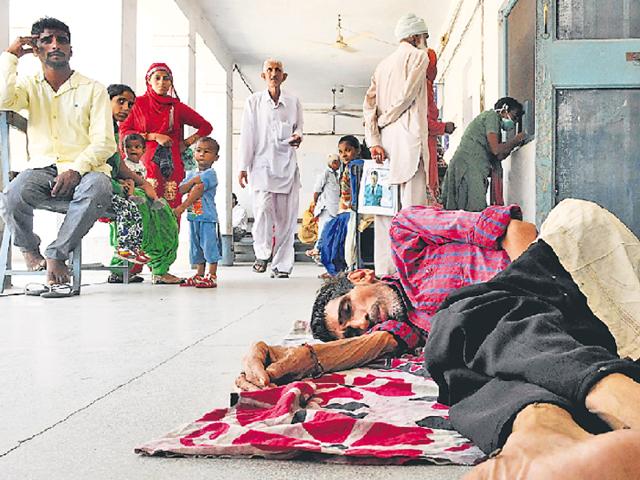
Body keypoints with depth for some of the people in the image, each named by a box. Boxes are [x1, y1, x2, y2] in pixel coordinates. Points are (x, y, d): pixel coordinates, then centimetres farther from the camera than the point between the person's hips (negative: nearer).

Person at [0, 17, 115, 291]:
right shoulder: (29, 86, 14)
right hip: (42, 169, 2)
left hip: (84, 169, -1)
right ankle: (30, 251, 1)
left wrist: (76, 169, -20)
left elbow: (104, 142, -3)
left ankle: (56, 254, -19)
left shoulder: (93, 89, 7)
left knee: (98, 189, -37)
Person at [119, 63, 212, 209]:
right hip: (146, 164, -1)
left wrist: (186, 143, 9)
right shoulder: (138, 104, 10)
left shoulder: (177, 107, 13)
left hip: (171, 167, 1)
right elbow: (123, 131, 1)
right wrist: (153, 136, -6)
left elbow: (206, 126, 21)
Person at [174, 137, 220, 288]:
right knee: (195, 246, 13)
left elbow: (197, 192, -15)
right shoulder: (192, 174, 16)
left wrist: (182, 207, -16)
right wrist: (193, 181, -13)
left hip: (207, 216, -8)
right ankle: (199, 275, 23)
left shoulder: (210, 173, -7)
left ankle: (212, 276, -1)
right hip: (193, 216, 8)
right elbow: (181, 190, 3)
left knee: (209, 245, -6)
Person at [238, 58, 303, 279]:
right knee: (263, 209, -18)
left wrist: (297, 137, -5)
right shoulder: (253, 102, 9)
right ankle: (262, 253, 5)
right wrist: (243, 167, 1)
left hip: (287, 165, 2)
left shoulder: (293, 102, 13)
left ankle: (281, 265, 7)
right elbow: (247, 136, 6)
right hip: (262, 164, -2)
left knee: (286, 216, -2)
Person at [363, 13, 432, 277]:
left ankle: (384, 270, 5)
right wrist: (385, 119, 6)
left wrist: (373, 140, 2)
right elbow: (407, 96, -8)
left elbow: (369, 103, 11)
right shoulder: (418, 55, 5)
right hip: (407, 137, -7)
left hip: (385, 139, 7)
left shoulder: (383, 64, 23)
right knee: (412, 205, -9)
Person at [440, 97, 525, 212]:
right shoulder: (492, 116, 0)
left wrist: (514, 143, 15)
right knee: (475, 210, -15)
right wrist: (515, 139, 2)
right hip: (468, 166, -10)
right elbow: (496, 149, -12)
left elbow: (498, 157, 20)